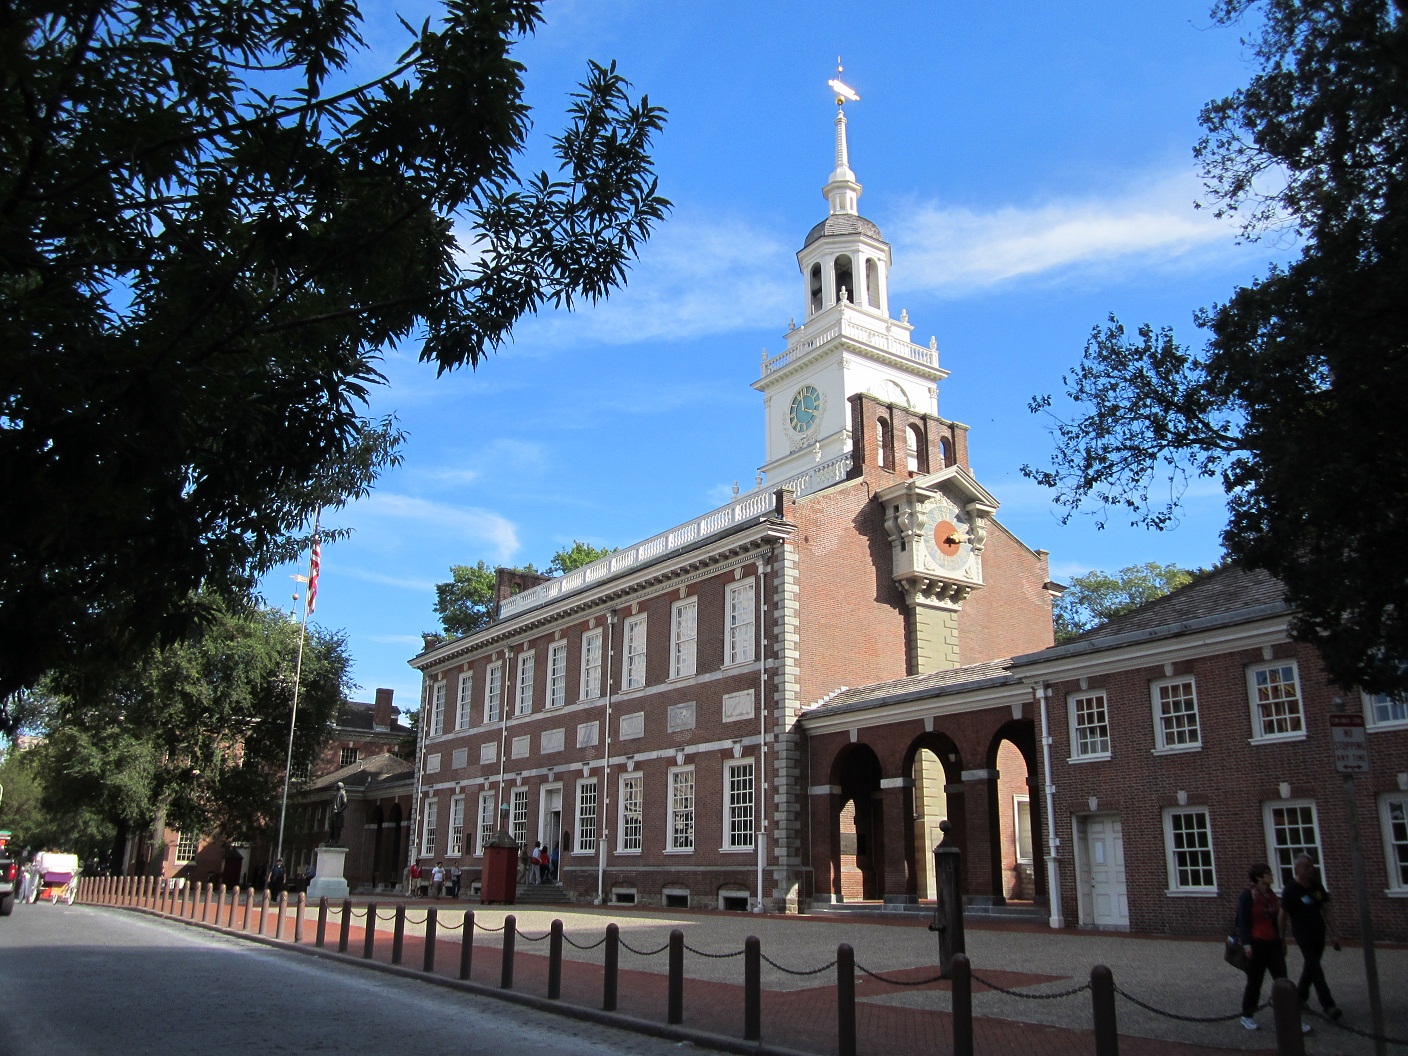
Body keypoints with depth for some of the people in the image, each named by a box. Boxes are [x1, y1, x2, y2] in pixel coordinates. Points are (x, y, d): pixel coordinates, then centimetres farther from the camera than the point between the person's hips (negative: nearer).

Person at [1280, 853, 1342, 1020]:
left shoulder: (1317, 885, 2)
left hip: (1319, 932, 6)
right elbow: (1283, 916, -8)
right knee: (1315, 968, -11)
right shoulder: (1290, 889, -14)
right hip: (1303, 934, -6)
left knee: (1311, 966, 14)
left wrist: (1333, 934, 4)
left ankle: (1301, 997, 31)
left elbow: (1326, 911, 8)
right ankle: (1328, 1005, -11)